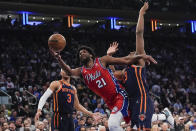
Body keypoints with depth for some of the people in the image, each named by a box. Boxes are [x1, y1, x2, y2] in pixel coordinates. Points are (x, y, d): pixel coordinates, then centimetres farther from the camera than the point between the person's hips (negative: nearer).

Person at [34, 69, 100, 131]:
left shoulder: (73, 88, 19)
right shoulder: (56, 84, 0)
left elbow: (77, 106, 26)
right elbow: (44, 97, -8)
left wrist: (91, 114, 22)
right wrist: (39, 110, -23)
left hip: (69, 118, 7)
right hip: (59, 117, -7)